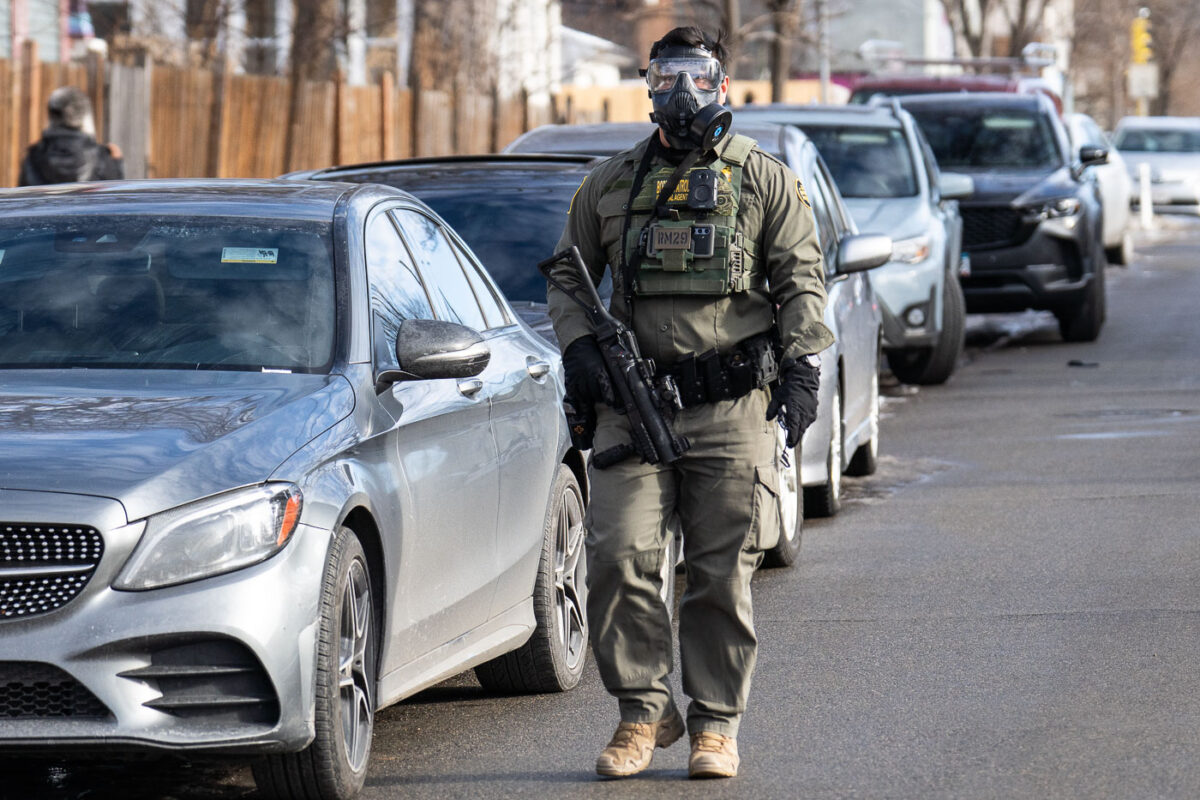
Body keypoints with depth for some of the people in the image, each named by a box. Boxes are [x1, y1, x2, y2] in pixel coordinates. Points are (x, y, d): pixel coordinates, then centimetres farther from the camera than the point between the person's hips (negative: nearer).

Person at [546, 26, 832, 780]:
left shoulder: (765, 180, 8)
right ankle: (645, 710, 4)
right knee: (620, 556, -9)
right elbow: (568, 273, 20)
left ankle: (717, 722, 9)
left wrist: (802, 364, -6)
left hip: (733, 406, -2)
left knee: (723, 573, -1)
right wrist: (578, 344, 2)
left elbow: (803, 279, 6)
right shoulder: (611, 183, 14)